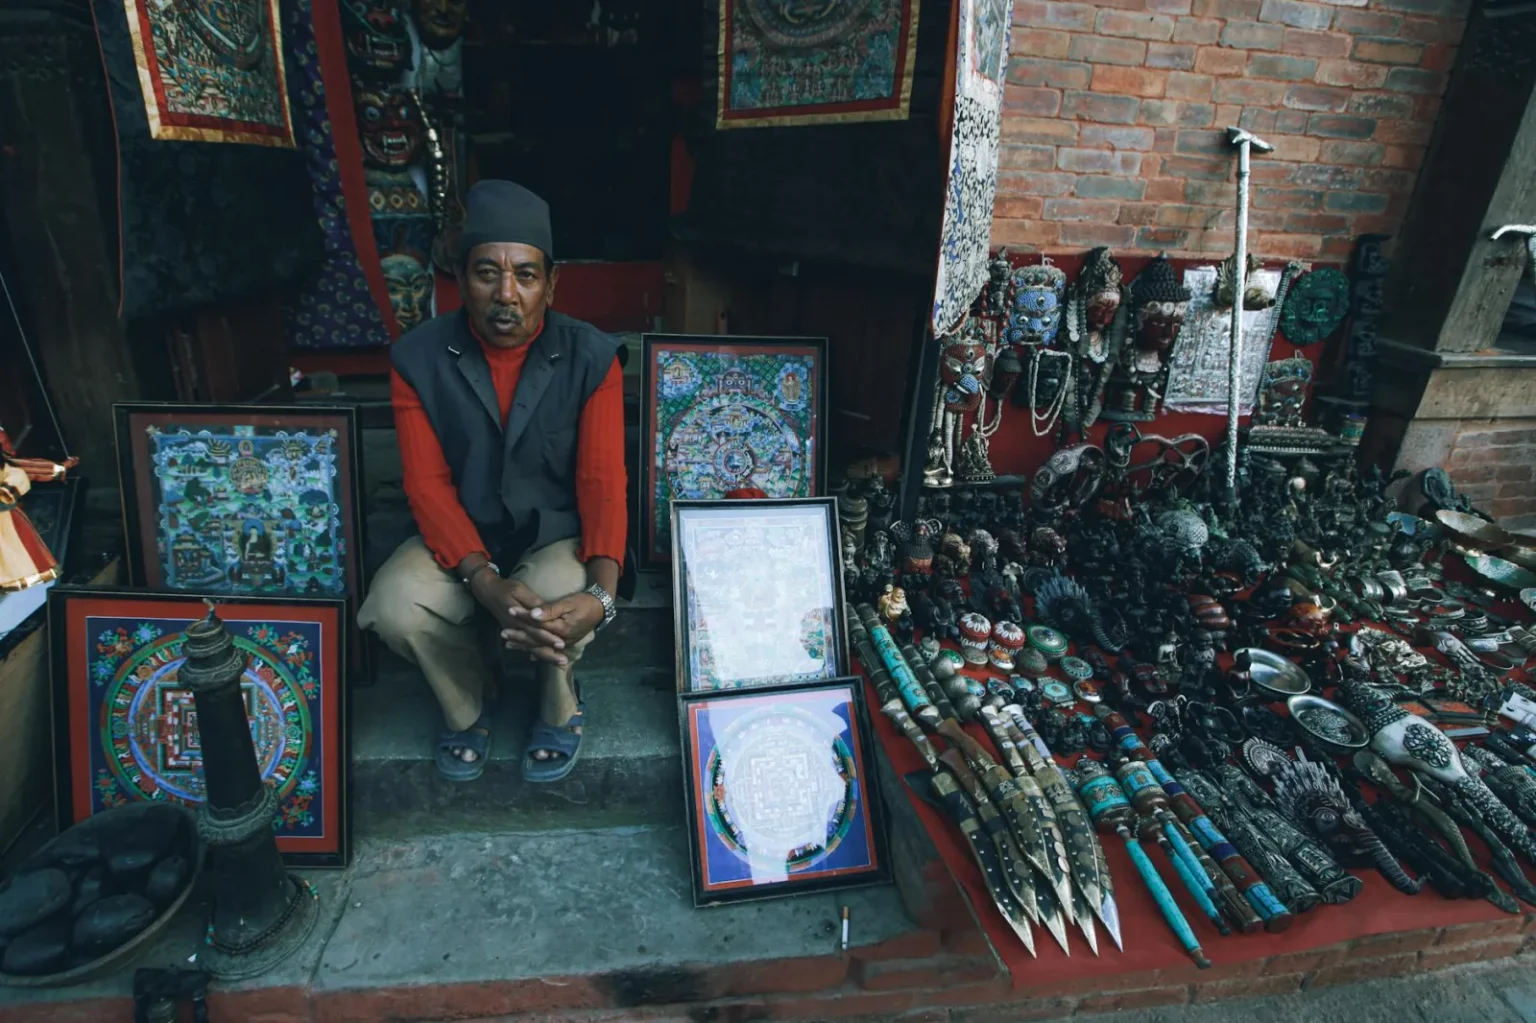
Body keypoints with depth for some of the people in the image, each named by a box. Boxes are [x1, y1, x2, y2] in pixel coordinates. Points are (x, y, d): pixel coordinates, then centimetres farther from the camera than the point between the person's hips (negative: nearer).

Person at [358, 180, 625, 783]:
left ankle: (560, 707, 5)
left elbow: (602, 482, -17)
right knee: (393, 606, -27)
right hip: (461, 540, 2)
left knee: (557, 600, -33)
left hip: (557, 536, -1)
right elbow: (428, 485, -13)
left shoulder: (591, 358, -11)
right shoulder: (418, 359, -9)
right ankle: (468, 701, 9)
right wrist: (486, 583, -30)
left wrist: (601, 594, -34)